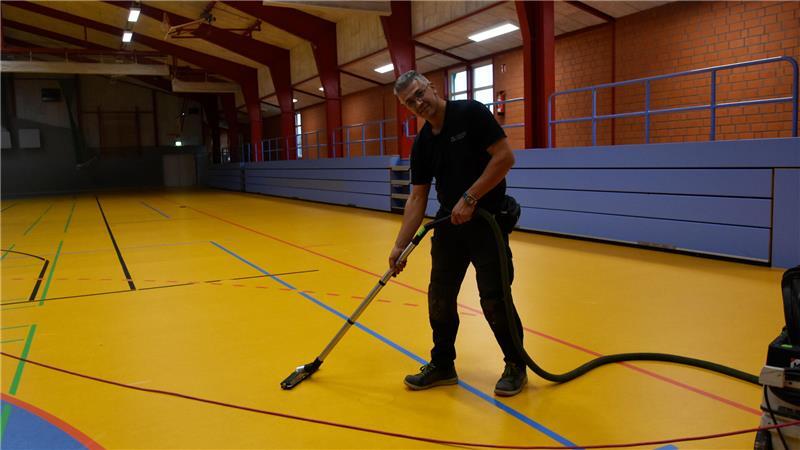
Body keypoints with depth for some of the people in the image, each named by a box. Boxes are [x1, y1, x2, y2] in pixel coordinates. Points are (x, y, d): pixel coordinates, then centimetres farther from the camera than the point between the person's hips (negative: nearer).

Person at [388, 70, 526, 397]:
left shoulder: (471, 113, -11)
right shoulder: (422, 144, 5)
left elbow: (505, 157, -16)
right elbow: (417, 199, 5)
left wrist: (470, 198, -20)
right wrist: (400, 246, -2)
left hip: (488, 222, -6)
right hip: (448, 224, 6)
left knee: (494, 300, -3)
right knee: (439, 297, 8)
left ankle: (516, 366, 18)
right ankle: (442, 365, 25)